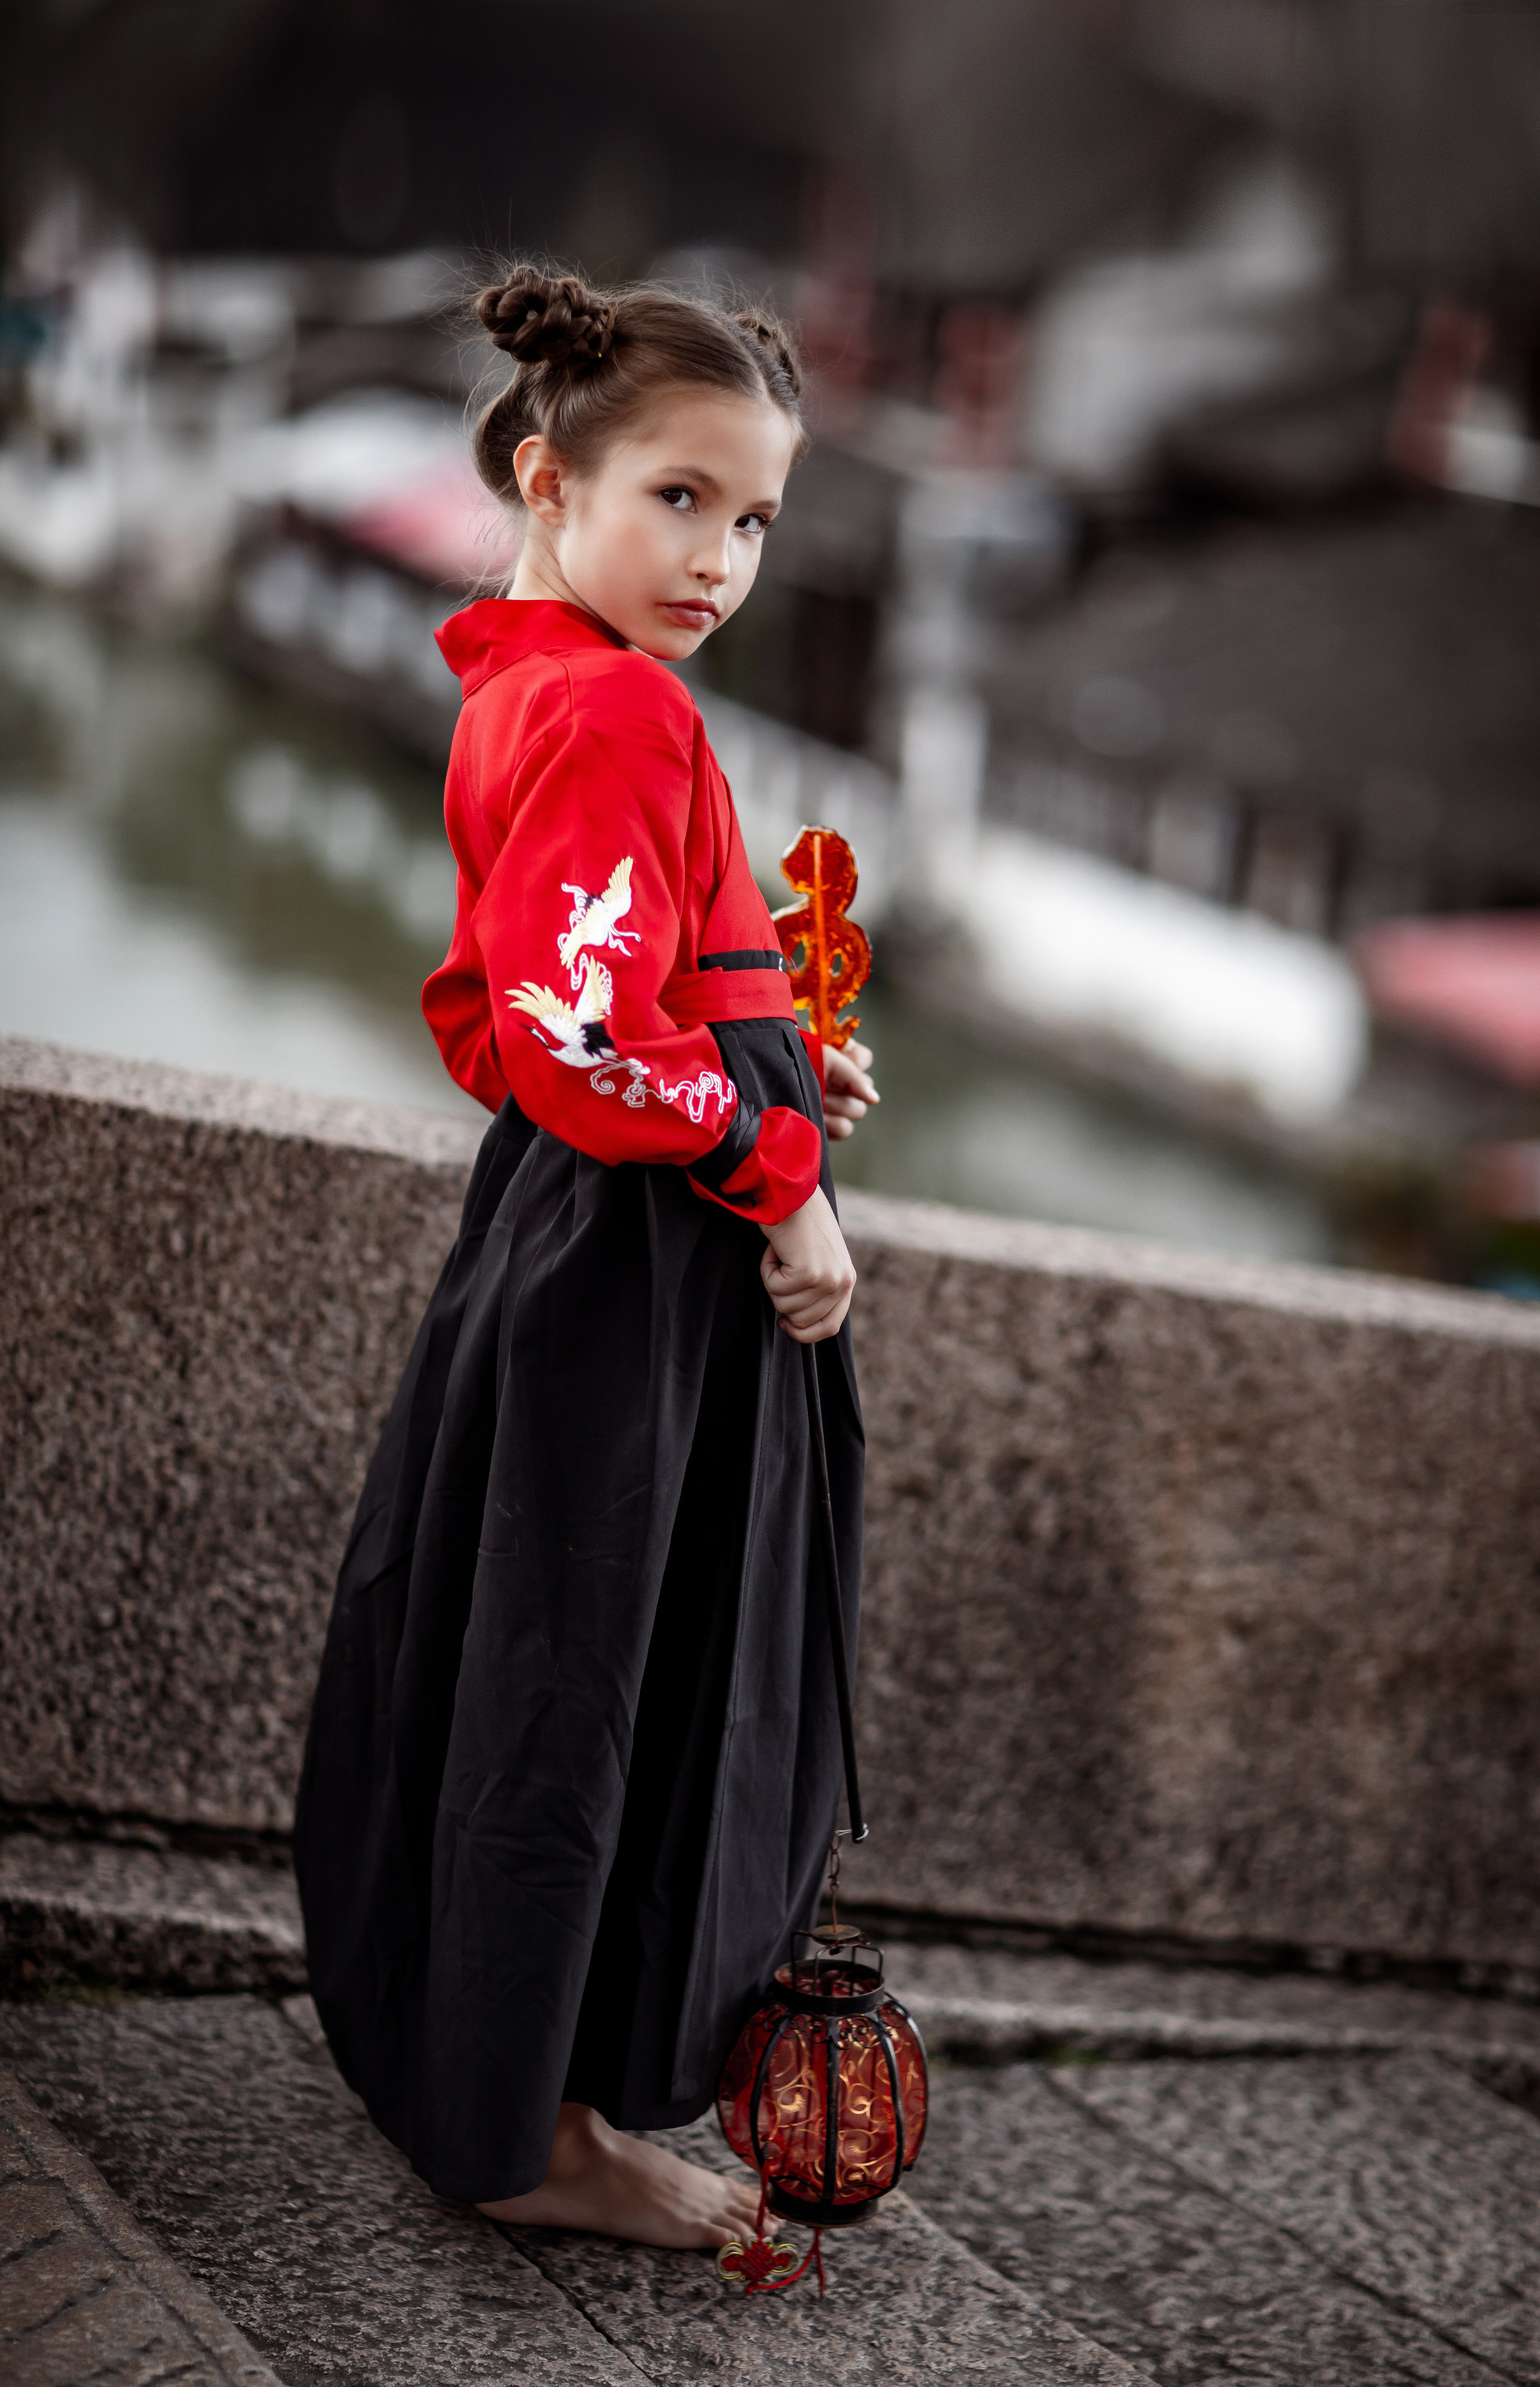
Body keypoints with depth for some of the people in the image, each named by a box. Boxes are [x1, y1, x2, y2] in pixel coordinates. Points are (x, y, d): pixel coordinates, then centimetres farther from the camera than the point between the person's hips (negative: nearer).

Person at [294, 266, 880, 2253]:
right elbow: (583, 1036, -26)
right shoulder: (616, 705, -17)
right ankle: (526, 2132, 14)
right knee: (589, 1675, 1)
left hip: (565, 1235, 10)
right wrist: (774, 1176, -16)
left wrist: (772, 1071, 14)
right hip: (641, 1265, -10)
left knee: (532, 1662, 19)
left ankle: (465, 2064, 34)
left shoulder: (521, 695, 15)